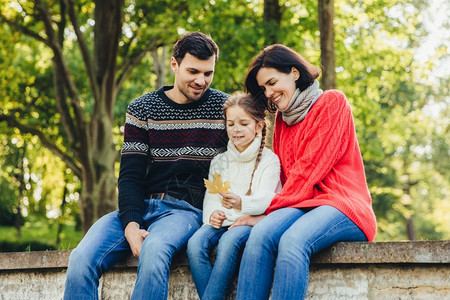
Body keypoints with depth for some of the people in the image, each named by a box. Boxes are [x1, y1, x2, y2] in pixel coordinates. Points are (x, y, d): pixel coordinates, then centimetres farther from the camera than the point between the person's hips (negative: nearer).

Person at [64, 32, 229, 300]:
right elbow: (130, 175, 2)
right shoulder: (142, 109, 7)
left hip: (186, 209, -2)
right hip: (140, 206, 3)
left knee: (154, 250, -38)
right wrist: (131, 225, -15)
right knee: (82, 258, -24)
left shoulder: (224, 107, 4)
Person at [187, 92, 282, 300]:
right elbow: (210, 197, 11)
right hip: (221, 221, 4)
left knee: (229, 241, -37)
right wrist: (212, 214, -14)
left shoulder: (269, 160, 2)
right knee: (196, 242, -28)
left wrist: (240, 203, -34)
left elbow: (264, 199, -12)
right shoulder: (219, 162, 18)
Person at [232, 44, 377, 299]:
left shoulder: (332, 102, 3)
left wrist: (270, 211, -10)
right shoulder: (282, 118, 25)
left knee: (292, 241, -36)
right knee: (261, 234, -29)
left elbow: (310, 167, -6)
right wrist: (268, 213, 1)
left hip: (343, 206, -5)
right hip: (301, 207, 5)